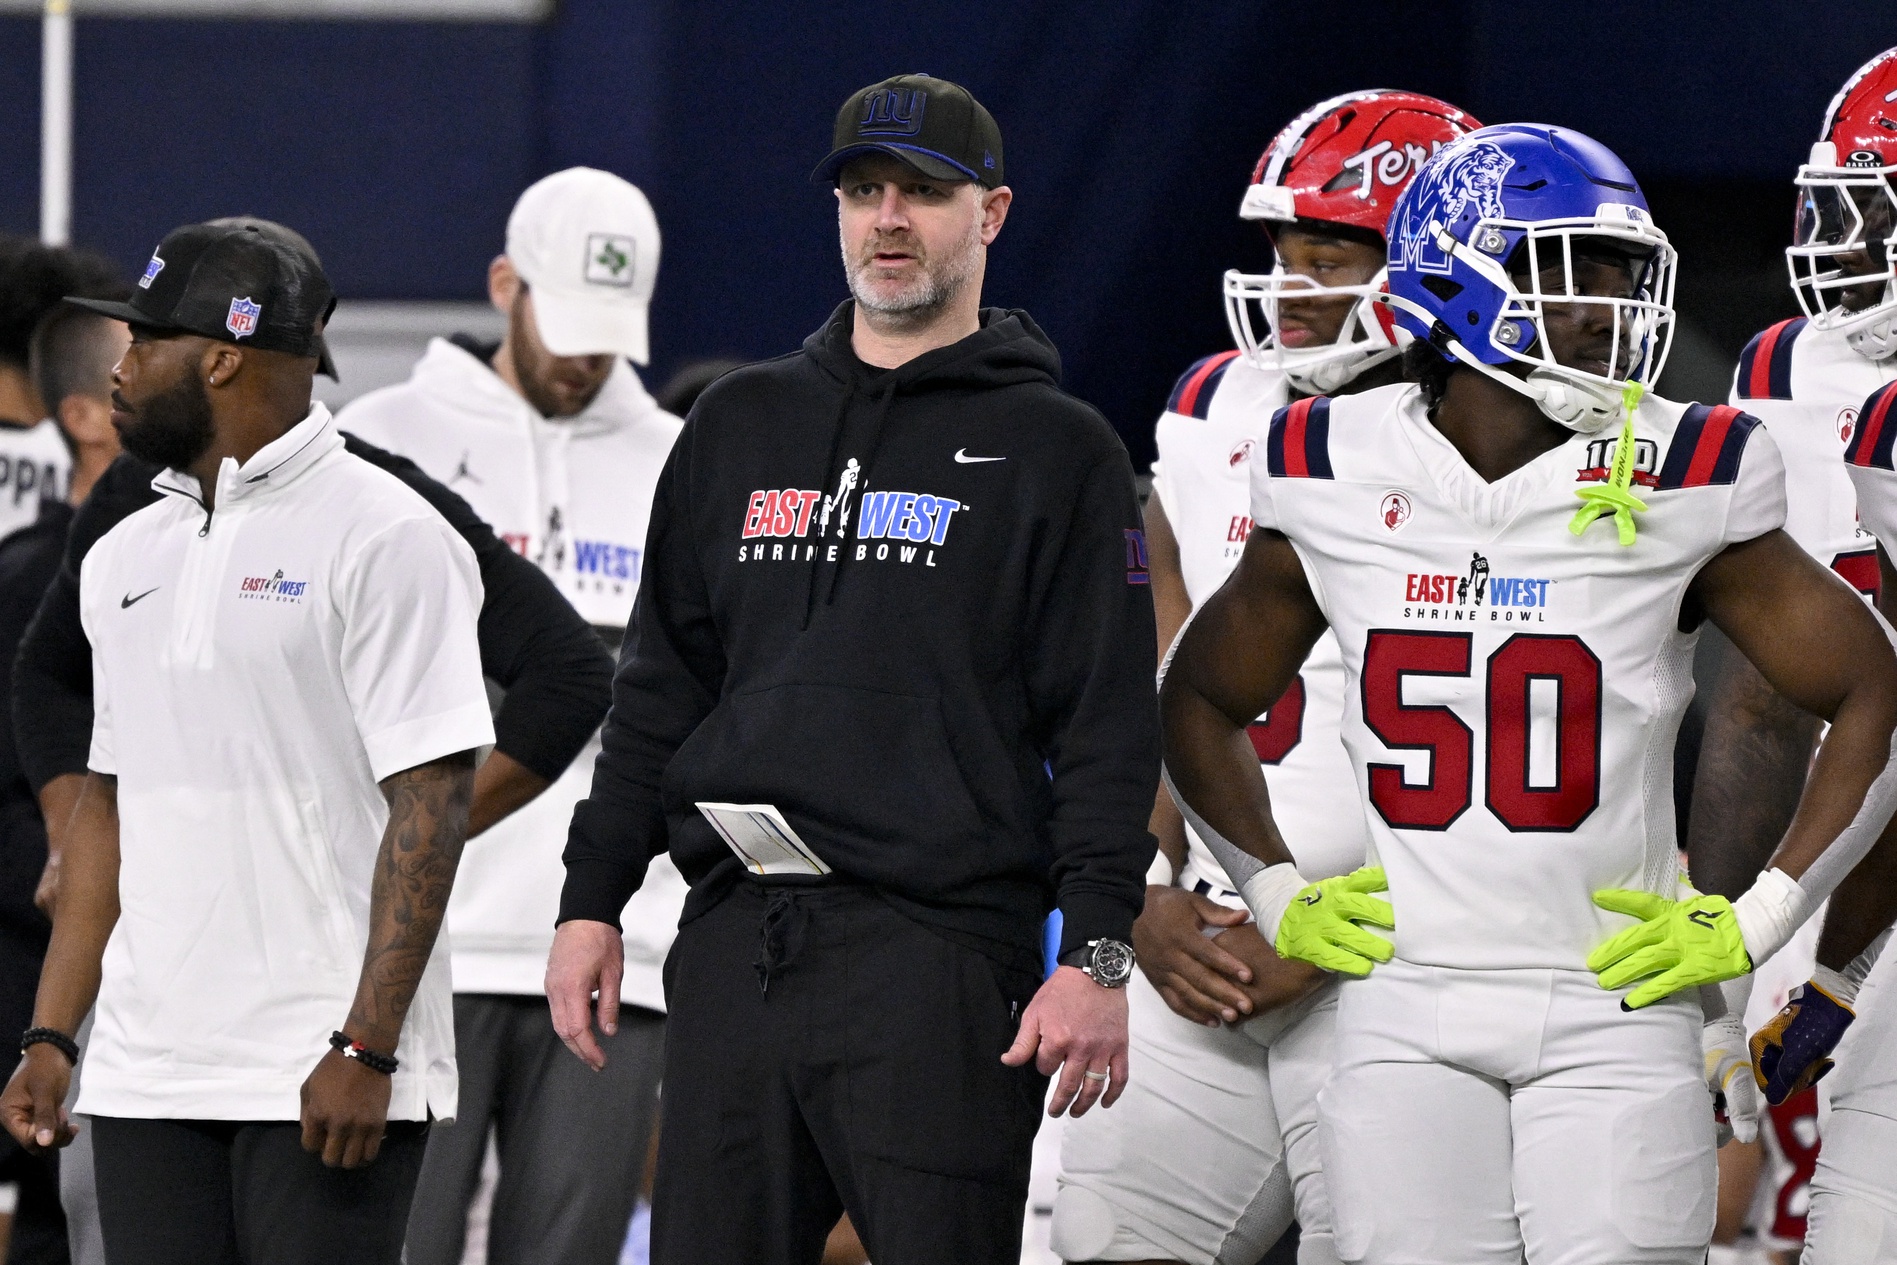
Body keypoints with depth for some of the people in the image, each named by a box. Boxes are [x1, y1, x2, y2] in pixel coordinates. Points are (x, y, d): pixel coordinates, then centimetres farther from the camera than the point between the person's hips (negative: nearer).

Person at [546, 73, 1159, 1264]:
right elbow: (661, 686, 20)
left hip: (939, 936, -5)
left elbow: (1108, 728, -2)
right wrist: (592, 898, 13)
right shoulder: (742, 426, 18)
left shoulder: (1055, 450, 3)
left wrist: (1096, 955, -12)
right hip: (736, 939, 5)